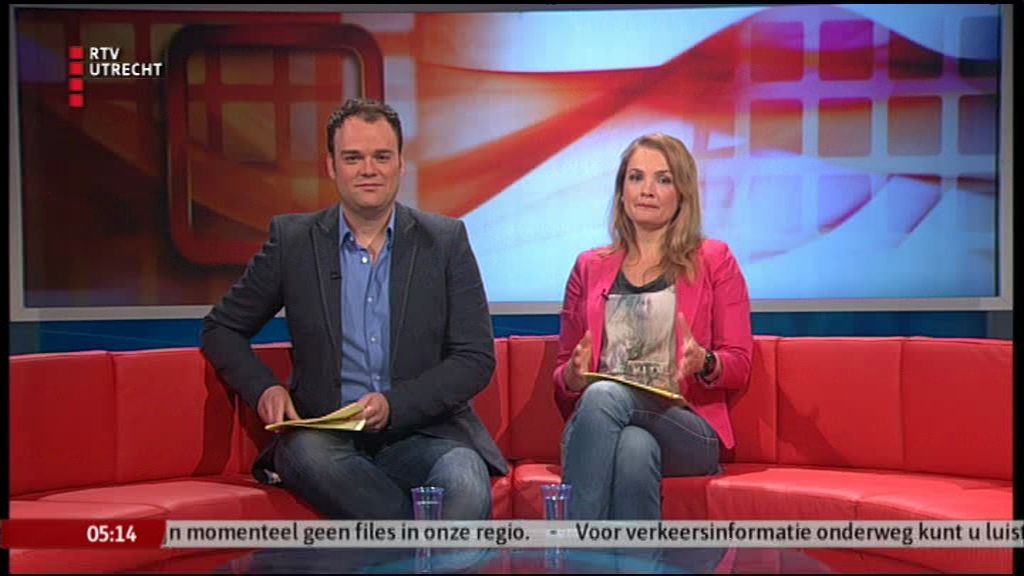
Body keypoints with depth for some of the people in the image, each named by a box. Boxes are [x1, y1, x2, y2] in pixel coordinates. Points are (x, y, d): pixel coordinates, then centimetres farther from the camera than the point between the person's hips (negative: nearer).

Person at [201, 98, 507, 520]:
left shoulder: (445, 241, 6)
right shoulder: (293, 240, 7)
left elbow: (476, 359, 2)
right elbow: (221, 329, 16)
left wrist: (394, 404, -14)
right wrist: (264, 388, -5)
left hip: (422, 433, -2)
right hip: (324, 435, 2)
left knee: (466, 487, -35)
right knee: (305, 450, -35)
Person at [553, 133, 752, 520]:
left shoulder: (714, 261, 12)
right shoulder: (589, 268, 19)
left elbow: (739, 365, 7)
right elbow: (561, 380, 18)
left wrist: (704, 363, -16)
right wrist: (575, 373, -7)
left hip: (688, 432, -1)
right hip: (594, 424, 2)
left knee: (606, 396, -35)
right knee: (635, 448, -37)